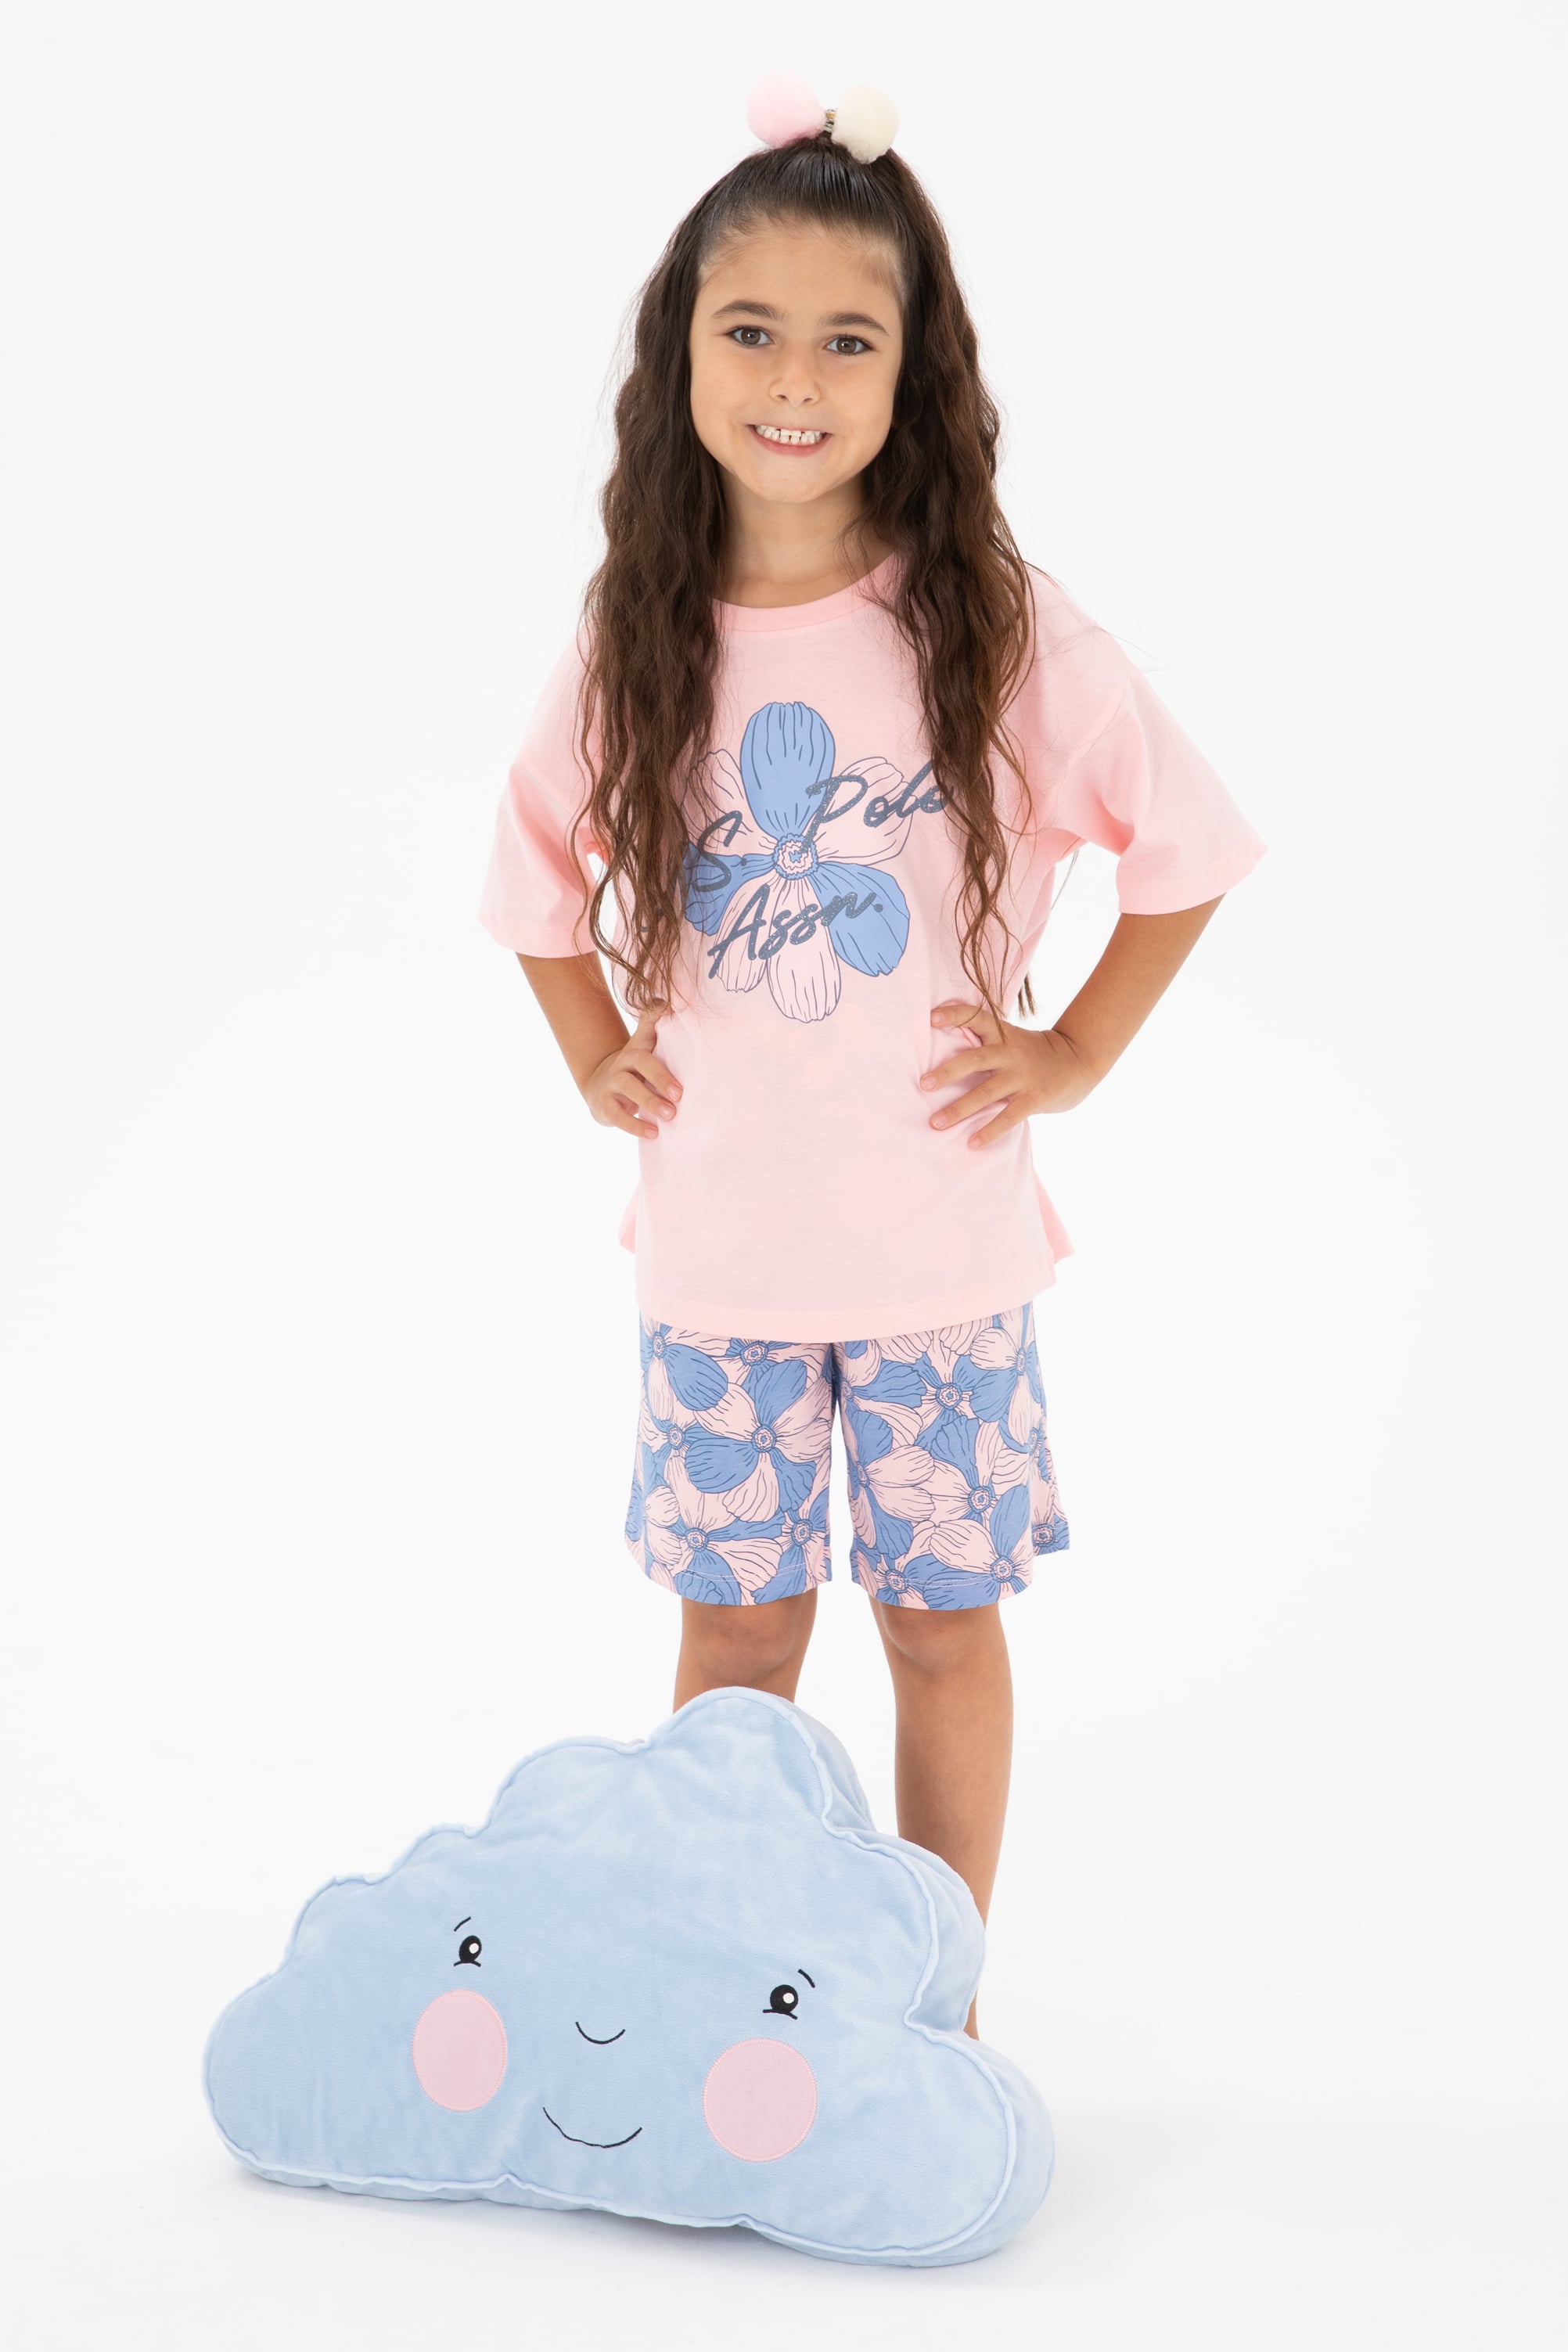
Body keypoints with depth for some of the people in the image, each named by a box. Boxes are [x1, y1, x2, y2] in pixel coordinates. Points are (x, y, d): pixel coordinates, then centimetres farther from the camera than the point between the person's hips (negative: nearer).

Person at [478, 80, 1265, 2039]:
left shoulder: (997, 629, -9)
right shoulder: (633, 645, -2)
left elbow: (1185, 848, 1)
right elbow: (540, 871, 15)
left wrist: (1074, 1054, -2)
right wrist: (598, 1061, 6)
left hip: (943, 1242, -1)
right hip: (714, 1251, 2)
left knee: (943, 1621, 10)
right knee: (733, 1630, 11)